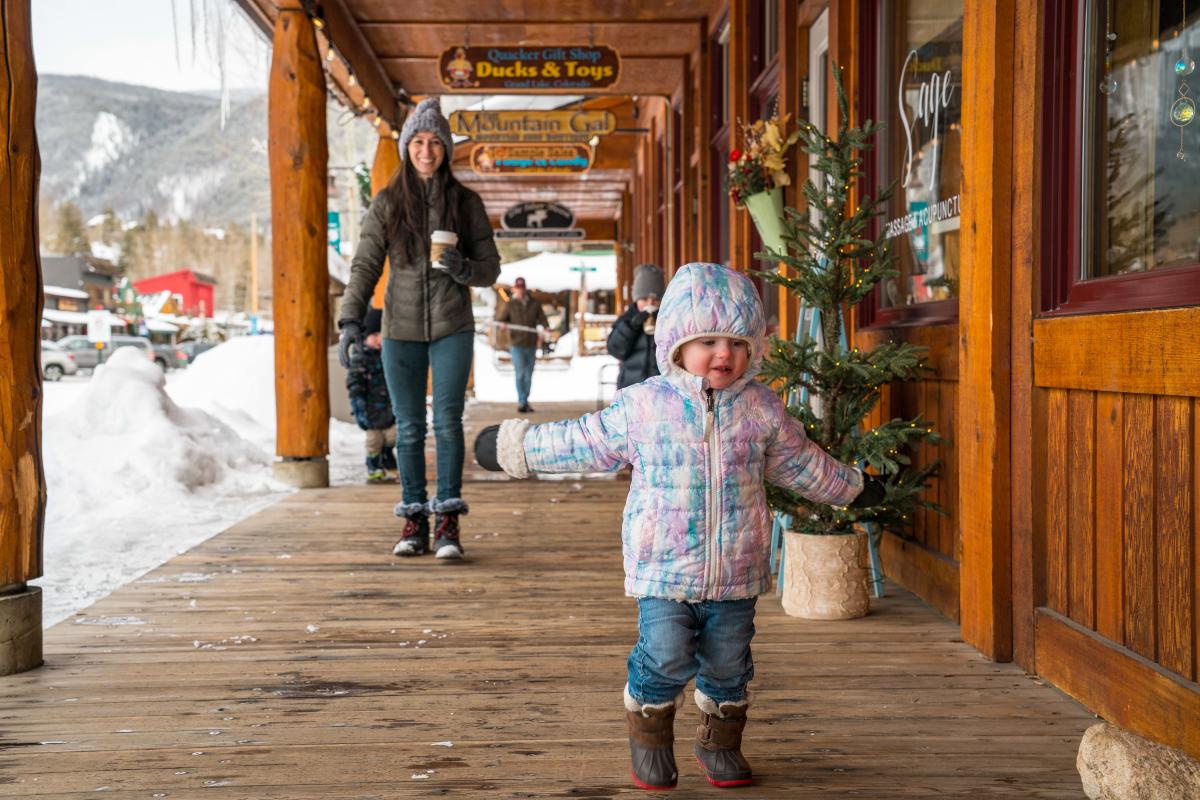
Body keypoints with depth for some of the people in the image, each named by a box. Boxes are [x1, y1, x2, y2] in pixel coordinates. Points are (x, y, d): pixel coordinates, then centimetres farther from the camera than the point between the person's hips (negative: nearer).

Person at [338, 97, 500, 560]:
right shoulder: (387, 204, 4)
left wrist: (463, 269, -16)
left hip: (452, 329, -1)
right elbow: (365, 266, 3)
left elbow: (490, 269, 6)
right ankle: (414, 522, 11)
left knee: (448, 421, -9)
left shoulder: (465, 204, 4)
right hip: (401, 331, 1)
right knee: (408, 429, 4)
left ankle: (448, 522, -4)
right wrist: (351, 319, -10)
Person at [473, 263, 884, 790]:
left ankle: (720, 744, 35)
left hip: (736, 571, 3)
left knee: (729, 664, 12)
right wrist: (517, 448, 9)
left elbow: (801, 463, 18)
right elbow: (584, 444, 6)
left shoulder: (762, 408, 1)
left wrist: (851, 489, 28)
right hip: (664, 569, -2)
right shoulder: (642, 406, -6)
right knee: (665, 661, -8)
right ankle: (650, 742, 18)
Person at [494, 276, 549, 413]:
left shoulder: (534, 304, 9)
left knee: (528, 375, 8)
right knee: (520, 373, -10)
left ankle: (524, 401, 18)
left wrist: (544, 330, -15)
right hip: (517, 345, -3)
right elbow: (500, 318, 0)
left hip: (531, 345, 3)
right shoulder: (510, 304, 3)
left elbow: (542, 319, 6)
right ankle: (521, 402, -8)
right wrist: (503, 324, -24)